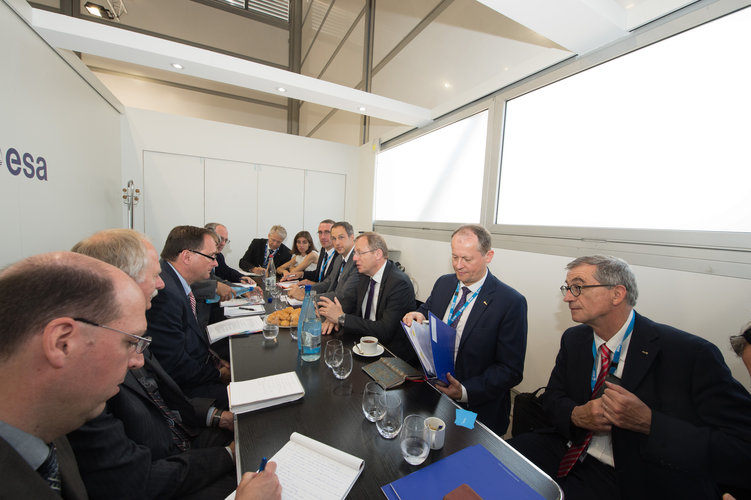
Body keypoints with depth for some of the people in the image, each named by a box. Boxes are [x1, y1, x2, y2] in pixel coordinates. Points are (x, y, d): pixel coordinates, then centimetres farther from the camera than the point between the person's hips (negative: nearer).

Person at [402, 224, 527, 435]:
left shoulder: (511, 302, -13)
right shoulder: (443, 284, 3)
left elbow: (511, 370, -11)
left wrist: (465, 391, -22)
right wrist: (418, 316, -10)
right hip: (432, 391, 4)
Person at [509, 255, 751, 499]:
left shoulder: (691, 353, -16)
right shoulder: (573, 339, 0)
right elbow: (553, 396, 6)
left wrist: (648, 422, -28)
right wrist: (576, 415, -16)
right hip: (571, 456, 4)